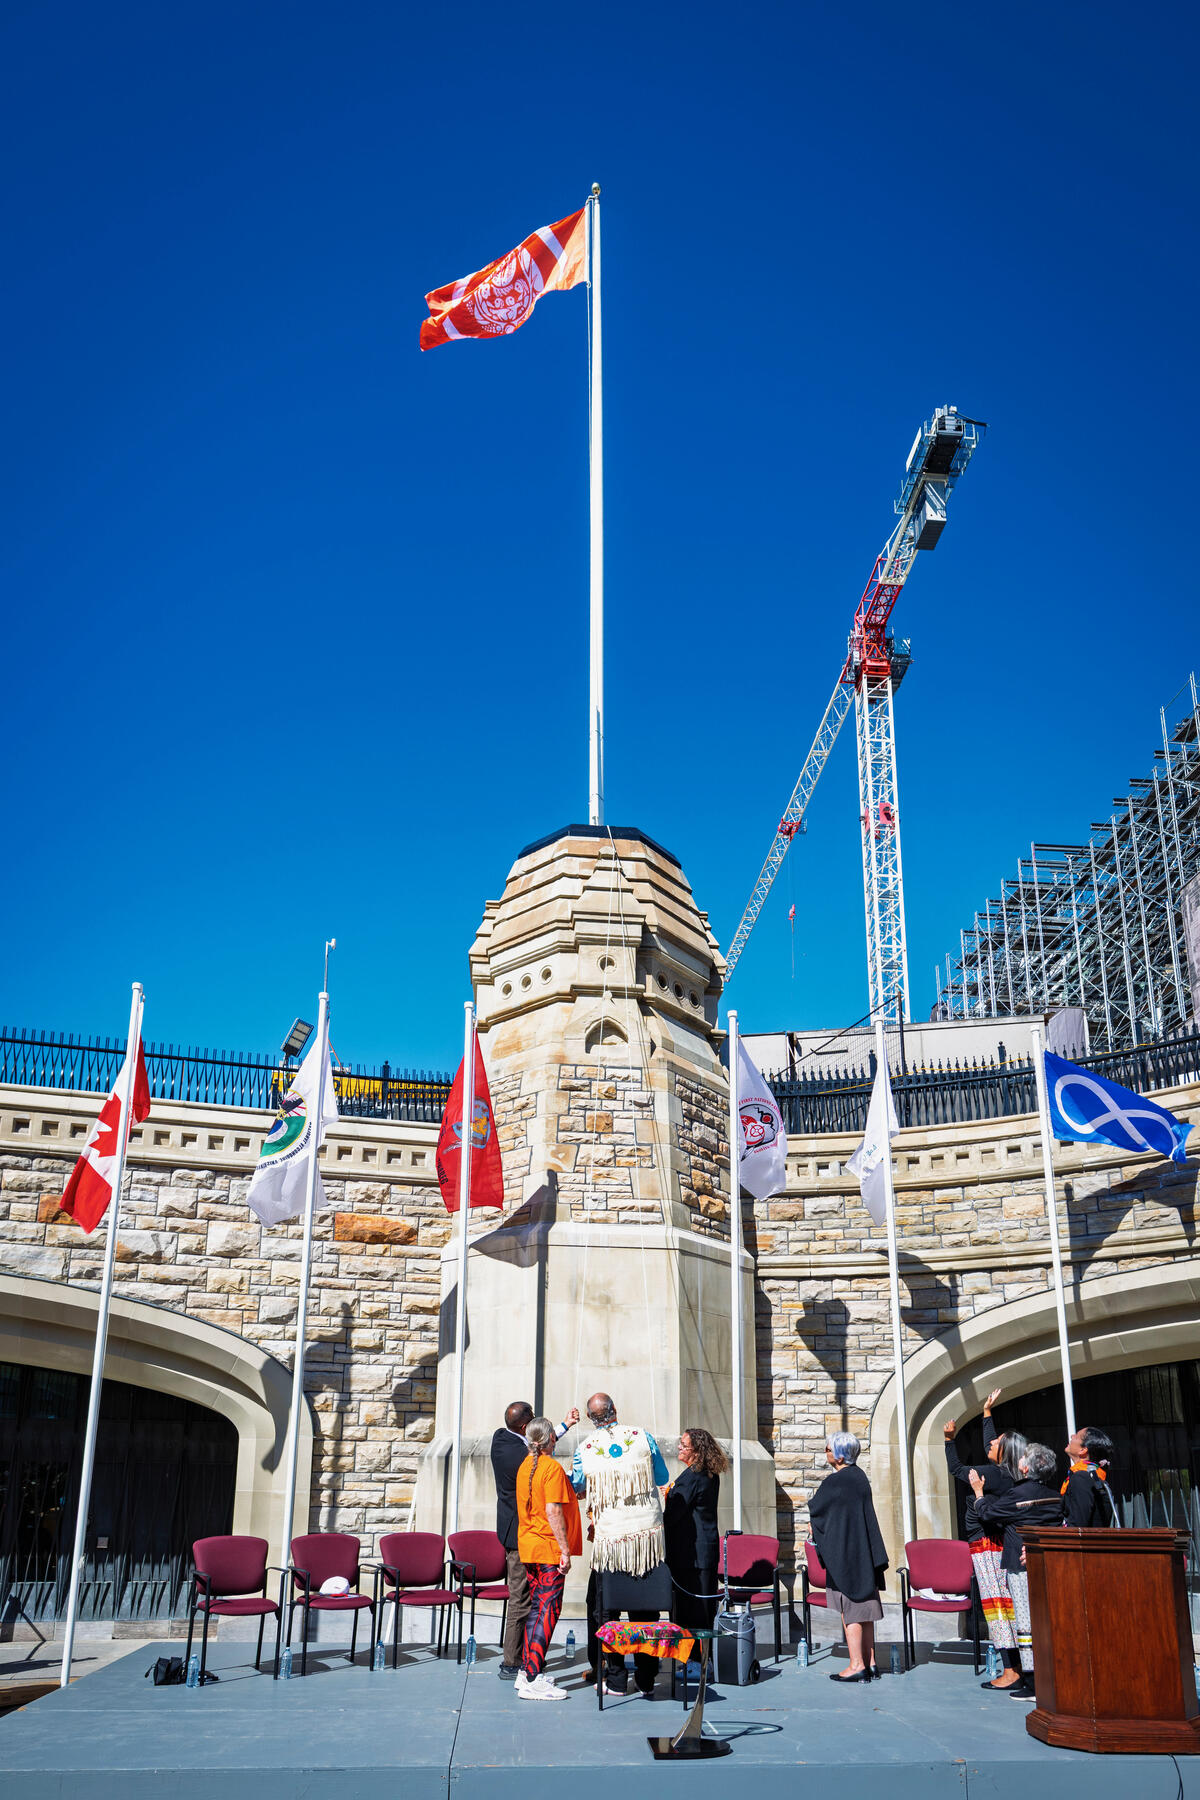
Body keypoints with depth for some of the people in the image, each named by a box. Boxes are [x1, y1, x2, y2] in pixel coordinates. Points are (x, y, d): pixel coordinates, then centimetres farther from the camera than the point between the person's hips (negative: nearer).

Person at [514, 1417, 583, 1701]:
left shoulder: (525, 1466, 11)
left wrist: (572, 1494, 30)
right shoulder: (552, 1467, -15)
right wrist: (565, 1550, -17)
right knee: (547, 1611, -6)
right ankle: (533, 1681, -7)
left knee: (537, 1608, 16)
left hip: (528, 1547, 9)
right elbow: (553, 1510, -20)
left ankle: (527, 1672, 20)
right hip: (549, 1549, -9)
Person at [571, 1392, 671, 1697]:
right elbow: (663, 1479, 11)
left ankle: (614, 1679, 11)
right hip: (648, 1533, 2)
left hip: (610, 1539, -2)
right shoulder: (642, 1436, -1)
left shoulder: (585, 1449, -3)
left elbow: (575, 1486, 14)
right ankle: (646, 1680, 15)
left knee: (603, 1609, 10)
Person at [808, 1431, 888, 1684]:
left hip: (844, 1552, -8)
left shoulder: (834, 1482, -19)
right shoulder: (859, 1476, 7)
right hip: (864, 1551, 8)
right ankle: (870, 1663, 16)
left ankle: (857, 1665, 0)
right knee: (864, 1607, 12)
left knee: (849, 1609, -2)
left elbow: (814, 1508, -7)